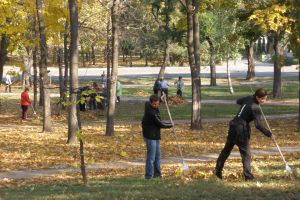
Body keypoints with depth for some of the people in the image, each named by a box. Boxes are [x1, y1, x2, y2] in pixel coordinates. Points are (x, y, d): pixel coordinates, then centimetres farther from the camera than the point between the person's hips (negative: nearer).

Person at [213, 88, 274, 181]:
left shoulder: (248, 98, 5)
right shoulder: (255, 108, -17)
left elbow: (238, 101, 28)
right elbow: (258, 125, -23)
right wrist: (269, 134, -20)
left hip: (233, 125, 8)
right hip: (242, 129, -8)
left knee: (227, 149, 18)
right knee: (245, 153, -2)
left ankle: (217, 170, 26)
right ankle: (248, 176, -4)